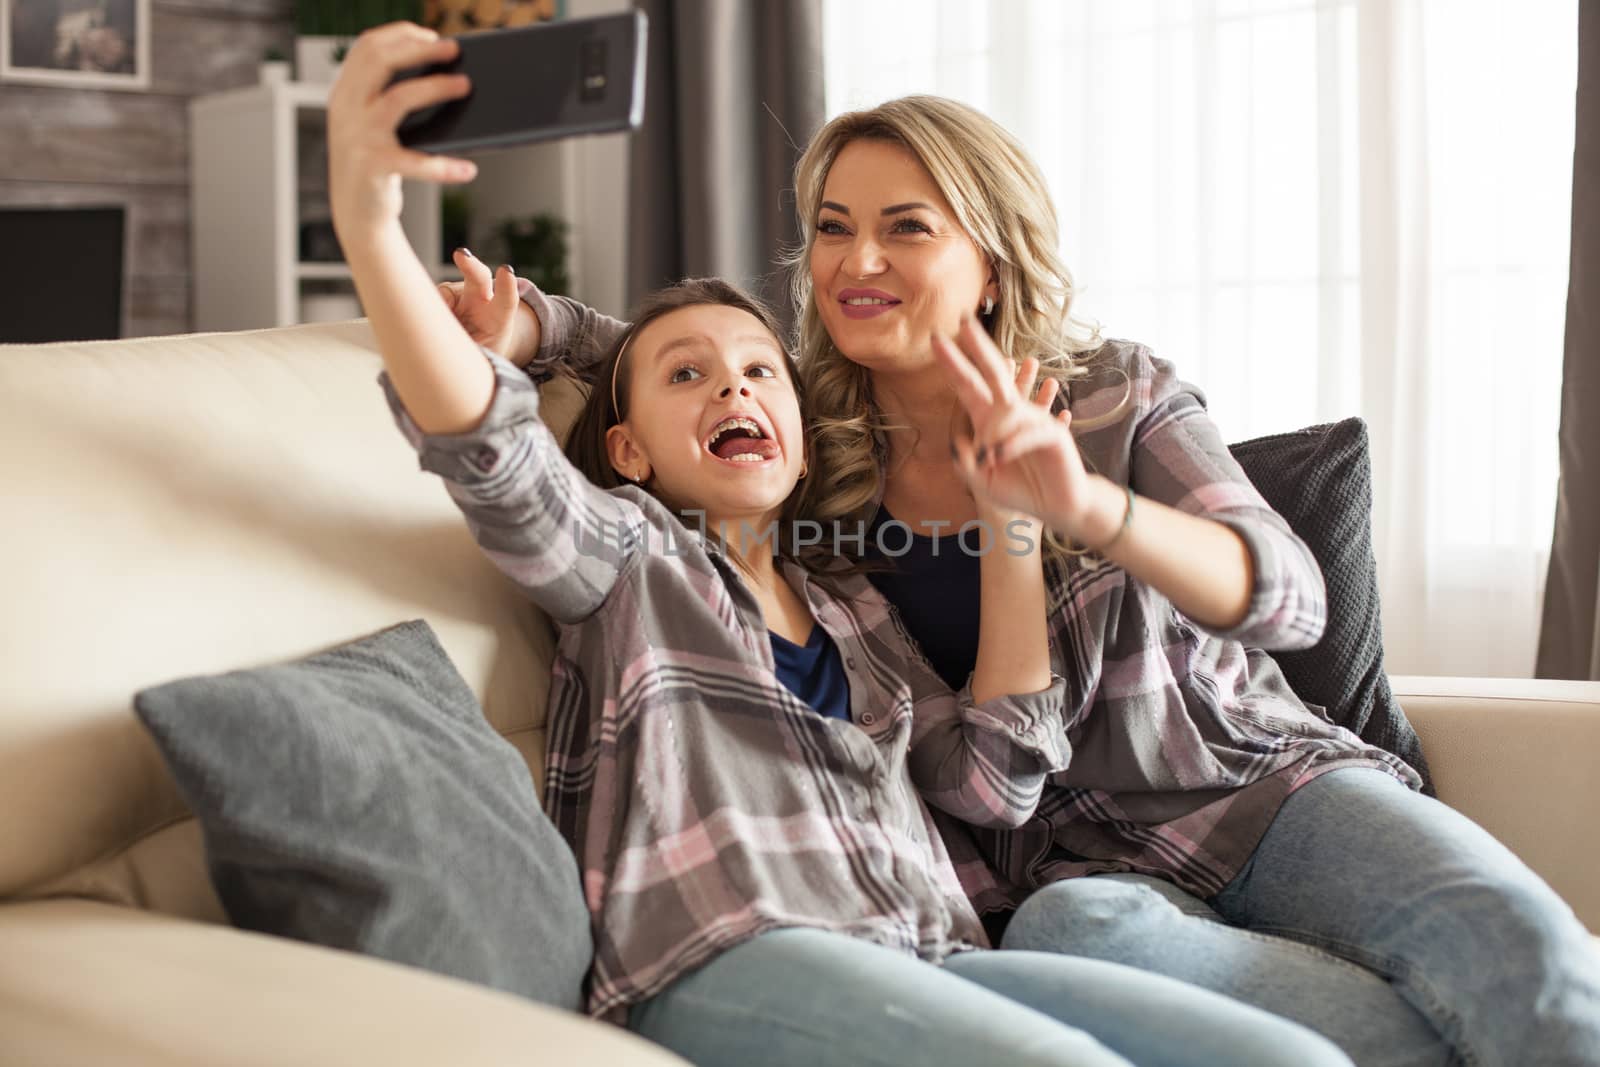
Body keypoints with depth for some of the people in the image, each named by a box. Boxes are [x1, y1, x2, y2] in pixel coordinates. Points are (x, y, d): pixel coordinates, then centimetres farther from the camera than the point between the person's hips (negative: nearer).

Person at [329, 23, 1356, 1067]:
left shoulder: (855, 607, 30)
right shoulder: (629, 554, 16)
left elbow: (993, 780, 18)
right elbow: (488, 444, -5)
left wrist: (1015, 519, 14)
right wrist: (366, 217, -21)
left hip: (924, 961, 5)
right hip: (726, 960, -5)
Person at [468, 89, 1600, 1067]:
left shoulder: (1117, 393, -1)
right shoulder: (811, 435, 4)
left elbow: (1288, 599, -14)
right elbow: (636, 348, 17)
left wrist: (1088, 507, -33)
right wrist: (514, 323, -7)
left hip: (1266, 789, 0)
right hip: (1075, 856, 1)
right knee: (1070, 925, -37)